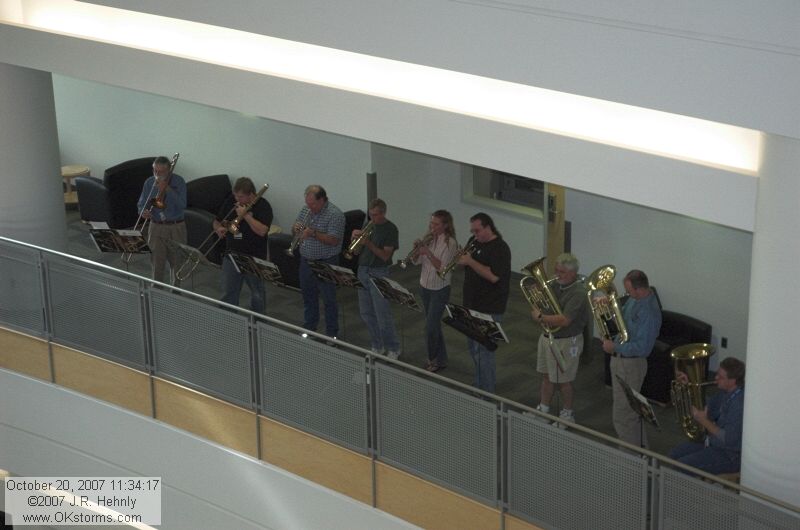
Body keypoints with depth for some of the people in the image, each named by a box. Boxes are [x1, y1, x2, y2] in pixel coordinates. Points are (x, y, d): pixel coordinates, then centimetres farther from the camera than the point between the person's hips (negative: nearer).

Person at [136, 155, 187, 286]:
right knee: (157, 264, 1)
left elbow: (182, 205, -18)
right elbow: (141, 203, 6)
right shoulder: (149, 183, 1)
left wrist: (167, 189, -25)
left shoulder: (178, 181, -8)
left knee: (177, 263, 8)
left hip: (176, 228, -2)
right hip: (156, 227, 2)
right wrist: (143, 211, -17)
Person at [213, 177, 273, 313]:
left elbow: (262, 230, -25)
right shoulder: (231, 201, 2)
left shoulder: (263, 206, -12)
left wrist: (245, 215, -25)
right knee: (228, 294, 8)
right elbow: (217, 221, 12)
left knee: (257, 295, 11)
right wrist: (219, 228, -11)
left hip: (255, 258, -4)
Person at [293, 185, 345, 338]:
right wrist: (296, 227, -10)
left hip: (325, 263, -7)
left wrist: (313, 233, -30)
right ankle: (309, 329, 32)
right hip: (306, 261, 7)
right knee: (308, 296, 18)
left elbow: (334, 240, -23)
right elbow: (294, 229, 14)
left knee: (329, 299, 2)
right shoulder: (306, 210, 5)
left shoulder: (335, 215, -17)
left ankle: (331, 334, 12)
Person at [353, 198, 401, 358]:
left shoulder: (390, 229, -9)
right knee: (366, 313, 11)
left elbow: (385, 255, -15)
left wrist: (369, 243, -25)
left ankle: (393, 349, 8)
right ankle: (377, 347, 24)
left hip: (379, 274, -7)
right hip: (363, 271, 7)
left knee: (383, 315, -5)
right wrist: (355, 237, -8)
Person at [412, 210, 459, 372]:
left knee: (430, 326, -7)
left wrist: (428, 253, -31)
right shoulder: (429, 238, 2)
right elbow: (416, 260, 4)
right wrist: (417, 248, -15)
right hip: (425, 286, 7)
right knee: (434, 324, 15)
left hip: (440, 290, -7)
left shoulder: (450, 243, -17)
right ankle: (441, 360, 26)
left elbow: (442, 267, -23)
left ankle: (433, 360, 10)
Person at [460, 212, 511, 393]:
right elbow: (465, 262, 20)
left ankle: (486, 393, 0)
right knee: (473, 345, 20)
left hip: (490, 308, -9)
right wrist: (462, 258, 0)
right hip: (472, 304, 9)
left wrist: (470, 261, -25)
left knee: (483, 350, -7)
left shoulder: (500, 248, -17)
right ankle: (479, 382, 36)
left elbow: (493, 276, -28)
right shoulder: (474, 242, 8)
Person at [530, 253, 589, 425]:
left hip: (566, 342, -8)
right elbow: (539, 305, 12)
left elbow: (564, 320, -30)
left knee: (564, 381, 7)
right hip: (547, 336, 8)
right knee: (547, 377, 19)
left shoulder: (578, 293, -22)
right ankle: (543, 409, 33)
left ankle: (567, 413, 25)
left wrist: (541, 317, -22)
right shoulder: (556, 285, 3)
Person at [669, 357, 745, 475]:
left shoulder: (740, 404, -30)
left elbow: (728, 440, -31)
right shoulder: (725, 392, 0)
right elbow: (707, 411, 13)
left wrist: (704, 421, -22)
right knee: (674, 455, 9)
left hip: (730, 456, -10)